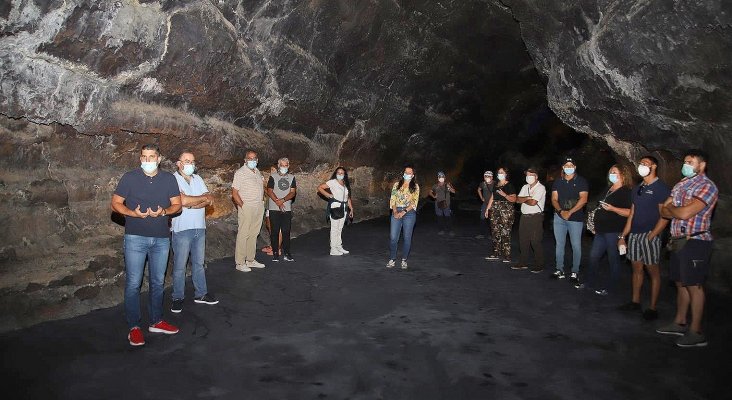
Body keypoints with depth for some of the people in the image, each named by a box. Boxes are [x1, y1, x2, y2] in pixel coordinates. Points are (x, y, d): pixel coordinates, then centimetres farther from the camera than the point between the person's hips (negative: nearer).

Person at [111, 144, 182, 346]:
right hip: (135, 238, -3)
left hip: (161, 239, 3)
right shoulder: (129, 178, -2)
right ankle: (134, 327, 11)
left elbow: (177, 205, 7)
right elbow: (115, 203, 0)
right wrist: (133, 213, -18)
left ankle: (156, 321, 27)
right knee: (133, 283, -1)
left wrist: (164, 211, -14)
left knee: (158, 282, 13)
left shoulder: (169, 179, 5)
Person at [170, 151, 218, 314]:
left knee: (199, 263, 14)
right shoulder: (173, 180, -8)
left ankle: (200, 294, 24)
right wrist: (203, 198, -8)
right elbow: (183, 200, -23)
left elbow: (209, 200, 1)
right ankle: (178, 298, 14)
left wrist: (191, 204, -15)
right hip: (182, 229, -6)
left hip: (199, 228, 6)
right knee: (180, 266, 3)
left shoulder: (198, 179, 12)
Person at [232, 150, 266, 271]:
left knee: (253, 234, 11)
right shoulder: (240, 172, -7)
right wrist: (242, 206, -15)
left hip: (259, 207, 7)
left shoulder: (258, 172, 15)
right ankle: (240, 263, -2)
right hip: (246, 208, -7)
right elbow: (234, 193, -11)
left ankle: (250, 260, 19)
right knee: (243, 234, -6)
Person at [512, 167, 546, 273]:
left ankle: (539, 265, 7)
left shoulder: (540, 188, -9)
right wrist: (527, 198, -11)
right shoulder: (525, 187, 14)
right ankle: (523, 263, 21)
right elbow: (517, 199, 6)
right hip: (524, 217, 7)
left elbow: (533, 202, -19)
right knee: (523, 241, 11)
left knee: (535, 242, -4)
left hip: (536, 218, -7)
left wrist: (523, 199, -2)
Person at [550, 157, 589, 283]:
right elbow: (554, 199, 7)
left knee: (576, 245, -2)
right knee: (559, 244, 7)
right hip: (559, 217, 4)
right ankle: (560, 271, 15)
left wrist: (569, 212, -16)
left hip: (576, 218, -4)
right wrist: (561, 211, -12)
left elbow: (583, 199, -10)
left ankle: (575, 272, 6)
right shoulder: (557, 182, 12)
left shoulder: (581, 181, -1)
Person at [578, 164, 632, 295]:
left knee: (613, 259, 3)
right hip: (602, 230, 9)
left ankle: (610, 286, 15)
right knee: (593, 256, 12)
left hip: (614, 231, -8)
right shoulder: (609, 190, 16)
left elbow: (629, 212, -20)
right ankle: (591, 282, 23)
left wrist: (612, 208, -29)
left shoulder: (626, 192, -10)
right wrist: (596, 225, 22)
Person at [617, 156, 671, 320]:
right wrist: (623, 236, 14)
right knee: (636, 269, 12)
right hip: (634, 235, 7)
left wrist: (651, 236, -18)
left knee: (653, 271, 0)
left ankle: (652, 308, 6)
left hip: (649, 235, -7)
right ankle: (635, 302, 22)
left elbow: (665, 216, -12)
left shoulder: (661, 188, -6)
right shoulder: (637, 189, 16)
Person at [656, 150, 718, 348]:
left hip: (695, 241, -8)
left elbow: (685, 213, -21)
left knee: (694, 286, -4)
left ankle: (696, 333, 2)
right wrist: (678, 209, -8)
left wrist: (671, 207, -2)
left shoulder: (707, 186, -11)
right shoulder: (681, 184, 15)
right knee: (680, 283, 14)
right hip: (678, 241, 8)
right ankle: (679, 323, 25)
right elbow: (664, 212, 11)